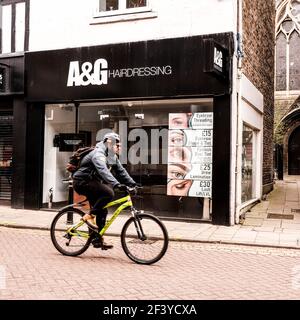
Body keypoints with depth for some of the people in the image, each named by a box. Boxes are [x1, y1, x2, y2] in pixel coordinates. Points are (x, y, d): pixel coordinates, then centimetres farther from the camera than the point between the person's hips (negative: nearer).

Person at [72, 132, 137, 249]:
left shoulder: (112, 157, 7)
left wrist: (132, 183, -6)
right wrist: (117, 184, -51)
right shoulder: (98, 154, -23)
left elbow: (121, 171, 7)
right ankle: (89, 215, -16)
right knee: (109, 193, -29)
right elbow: (104, 171, -40)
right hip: (82, 182, -10)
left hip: (91, 183, 10)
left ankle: (97, 239, 14)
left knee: (102, 211, 6)